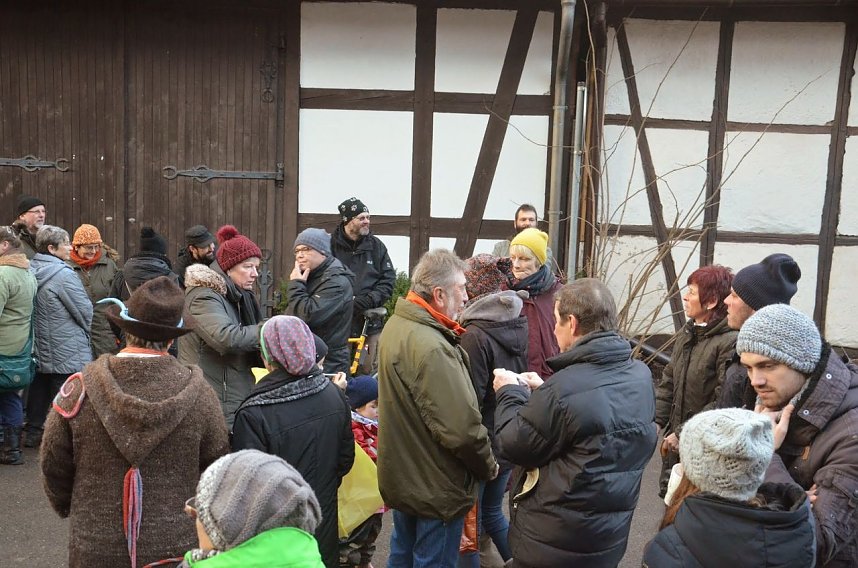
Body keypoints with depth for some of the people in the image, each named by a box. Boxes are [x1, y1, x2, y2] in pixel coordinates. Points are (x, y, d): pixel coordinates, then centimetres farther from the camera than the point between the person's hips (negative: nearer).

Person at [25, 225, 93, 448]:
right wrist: (84, 328, 7)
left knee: (39, 392, 19)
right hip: (67, 353, -8)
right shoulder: (64, 274, -20)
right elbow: (85, 310, -15)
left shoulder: (31, 271, 2)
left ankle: (33, 433, 31)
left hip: (38, 348, 8)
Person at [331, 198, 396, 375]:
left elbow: (389, 279, 7)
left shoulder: (376, 245, 10)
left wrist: (369, 300, -9)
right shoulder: (331, 245, 1)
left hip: (370, 322, 2)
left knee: (370, 372, 2)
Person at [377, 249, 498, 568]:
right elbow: (463, 428, -29)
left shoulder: (397, 325, 0)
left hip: (402, 475, 9)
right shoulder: (431, 348, -31)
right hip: (435, 486, -9)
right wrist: (488, 467, -12)